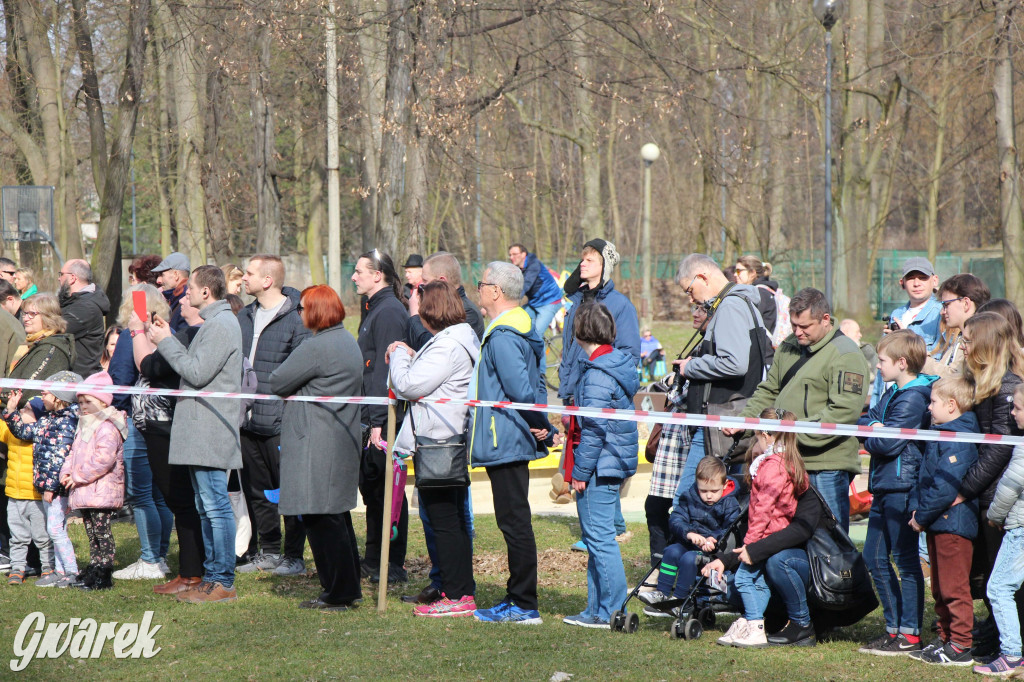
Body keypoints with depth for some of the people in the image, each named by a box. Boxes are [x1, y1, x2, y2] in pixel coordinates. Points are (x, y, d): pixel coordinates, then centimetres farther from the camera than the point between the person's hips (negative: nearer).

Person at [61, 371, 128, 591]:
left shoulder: (107, 428, -14)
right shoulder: (83, 428, 19)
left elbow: (104, 458, -24)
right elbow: (74, 453, 24)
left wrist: (79, 476, -20)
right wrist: (67, 472, 4)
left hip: (102, 491, -10)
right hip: (84, 492, 10)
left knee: (102, 532, -8)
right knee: (92, 534, 14)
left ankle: (103, 577, -7)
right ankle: (93, 571, 20)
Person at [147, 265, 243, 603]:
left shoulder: (221, 324, -14)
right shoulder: (213, 322, 20)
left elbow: (197, 373, -20)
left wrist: (165, 342, -12)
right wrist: (169, 339, 14)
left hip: (209, 431, -11)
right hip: (199, 432, 11)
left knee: (216, 506, -9)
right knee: (207, 508, 14)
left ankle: (222, 582, -8)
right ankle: (212, 575, 19)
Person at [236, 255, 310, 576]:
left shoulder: (295, 319, -10)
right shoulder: (244, 317, 12)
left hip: (280, 421, -7)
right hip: (248, 418, 7)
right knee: (256, 490, 13)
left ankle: (294, 555, 8)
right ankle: (269, 551, 24)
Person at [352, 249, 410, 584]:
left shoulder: (389, 312, -14)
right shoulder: (374, 309, 17)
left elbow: (386, 369, -20)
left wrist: (378, 420, -24)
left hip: (384, 417, -10)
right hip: (371, 417, 10)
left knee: (386, 490, -4)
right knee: (370, 485, 15)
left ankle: (393, 565, 1)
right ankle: (374, 560, 23)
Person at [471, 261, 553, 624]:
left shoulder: (501, 337, -17)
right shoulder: (523, 328, 16)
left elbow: (522, 390, -25)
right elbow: (535, 387, 19)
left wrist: (541, 428, -15)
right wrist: (544, 429, 13)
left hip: (505, 443, -10)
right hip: (513, 442, 10)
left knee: (515, 522, -6)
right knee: (514, 521, 14)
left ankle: (524, 606, -3)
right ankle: (518, 599, 20)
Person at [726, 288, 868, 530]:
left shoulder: (845, 354, -9)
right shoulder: (788, 348, 17)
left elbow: (844, 412, -18)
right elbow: (768, 392, 23)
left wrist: (797, 432, -23)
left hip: (826, 466, -8)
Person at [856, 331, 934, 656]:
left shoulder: (913, 398, -16)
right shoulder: (892, 394, 14)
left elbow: (890, 443, -22)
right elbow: (864, 421, 15)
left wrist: (870, 435, -4)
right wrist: (872, 427, -6)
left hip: (902, 487, -10)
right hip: (884, 486, 10)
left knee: (905, 560, -4)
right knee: (875, 556, 13)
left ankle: (909, 633, 1)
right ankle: (894, 626, 20)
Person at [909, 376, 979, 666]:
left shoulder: (958, 440, -18)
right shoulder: (941, 434, 14)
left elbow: (945, 487, -24)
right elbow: (926, 479, 20)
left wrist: (922, 515, -16)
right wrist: (918, 510, 8)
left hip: (952, 522, -11)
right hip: (937, 523, 11)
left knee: (954, 588, -5)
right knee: (940, 588, 16)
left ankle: (960, 647, -1)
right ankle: (946, 639, 25)